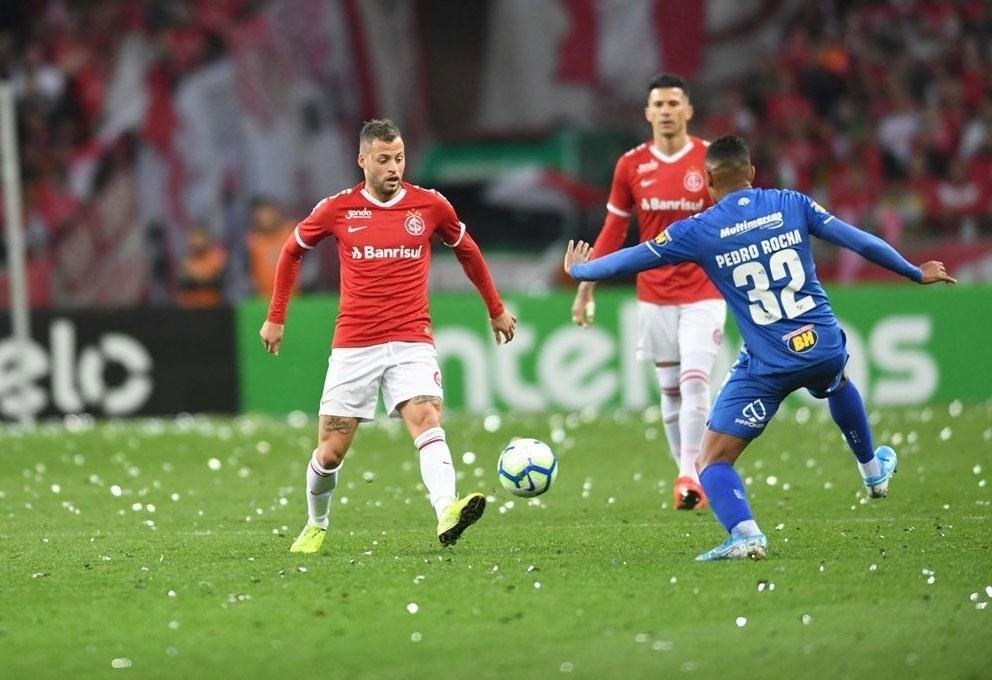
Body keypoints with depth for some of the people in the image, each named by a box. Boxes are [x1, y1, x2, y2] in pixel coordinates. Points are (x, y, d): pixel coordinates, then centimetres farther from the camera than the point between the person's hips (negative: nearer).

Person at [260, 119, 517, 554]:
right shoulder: (337, 209, 1)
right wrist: (276, 317, 18)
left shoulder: (430, 205, 2)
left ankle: (447, 514, -44)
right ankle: (316, 526, 29)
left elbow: (467, 252, 20)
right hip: (353, 346, 0)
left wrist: (496, 309, 28)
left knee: (427, 420, -26)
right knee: (330, 452, 3)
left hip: (411, 342, 0)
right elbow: (292, 251, 18)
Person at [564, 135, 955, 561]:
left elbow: (632, 260, 3)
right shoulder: (791, 204, 2)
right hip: (824, 346, 4)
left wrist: (579, 270, 22)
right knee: (838, 384, 42)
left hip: (768, 364, -4)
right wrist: (916, 272, 20)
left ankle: (745, 534, -25)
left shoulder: (698, 231, -5)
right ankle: (873, 471, 58)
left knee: (712, 462, 1)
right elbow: (858, 241, 7)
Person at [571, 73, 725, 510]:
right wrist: (585, 289, 8)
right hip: (653, 295, 3)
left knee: (694, 380, -15)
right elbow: (613, 232, 10)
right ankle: (687, 477, 15)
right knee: (670, 390, 6)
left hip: (702, 293, -3)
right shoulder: (631, 165, 3)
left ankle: (689, 476, -15)